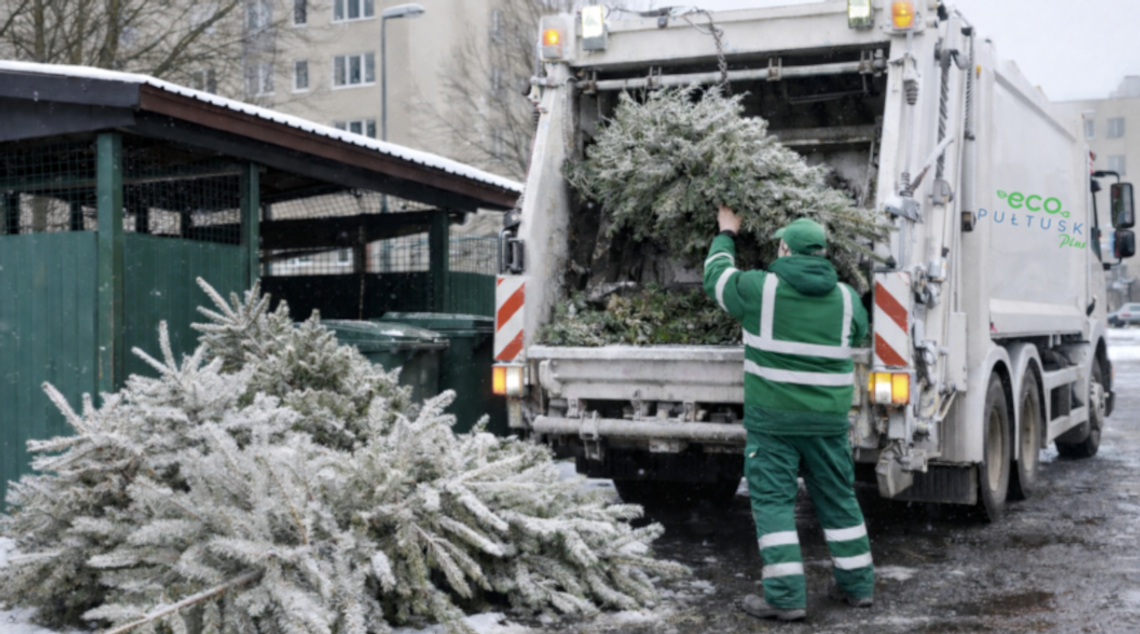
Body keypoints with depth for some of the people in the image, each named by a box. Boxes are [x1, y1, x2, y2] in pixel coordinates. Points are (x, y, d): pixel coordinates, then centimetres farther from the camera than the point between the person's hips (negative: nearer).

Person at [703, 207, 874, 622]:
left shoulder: (760, 288, -8)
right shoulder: (845, 298, 3)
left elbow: (716, 278, 10)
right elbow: (858, 332, 24)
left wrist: (726, 236, 28)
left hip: (773, 417, -4)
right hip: (828, 418, 4)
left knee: (774, 502, 2)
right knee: (838, 499, 16)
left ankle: (786, 596, -1)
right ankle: (857, 584, 25)